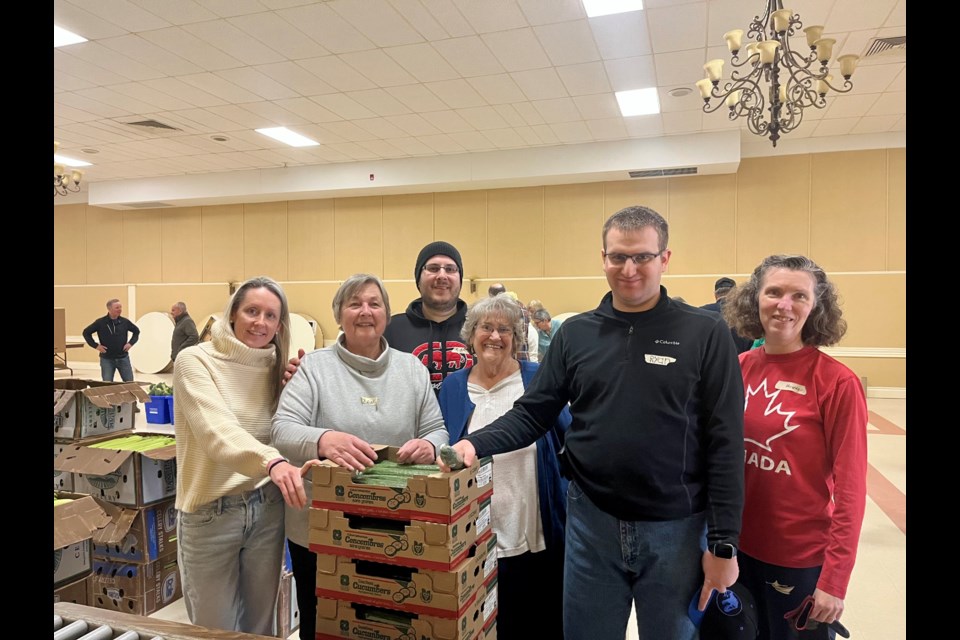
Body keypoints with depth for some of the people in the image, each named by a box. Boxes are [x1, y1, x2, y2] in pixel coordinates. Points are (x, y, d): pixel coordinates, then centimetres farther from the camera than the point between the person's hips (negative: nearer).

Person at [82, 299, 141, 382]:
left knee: (130, 383, 4)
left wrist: (131, 343, 2)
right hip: (107, 359, -1)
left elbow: (136, 331, 15)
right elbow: (86, 332, 3)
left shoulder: (125, 322, 0)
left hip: (123, 358, 1)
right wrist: (95, 345, -5)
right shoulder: (100, 322, -5)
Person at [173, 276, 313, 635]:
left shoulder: (275, 368, 4)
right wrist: (271, 461, -46)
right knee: (215, 629, 12)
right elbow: (218, 430, -30)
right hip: (210, 512, -4)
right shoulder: (195, 361, -12)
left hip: (266, 508, 4)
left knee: (261, 624, 18)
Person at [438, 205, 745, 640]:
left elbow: (724, 444, -7)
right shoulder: (575, 334, 2)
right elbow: (531, 415, 2)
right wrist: (475, 443, -15)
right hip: (591, 522, 2)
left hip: (675, 528, -2)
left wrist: (723, 543, -8)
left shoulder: (705, 334, -6)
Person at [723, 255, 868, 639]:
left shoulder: (837, 382, -15)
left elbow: (850, 488, -13)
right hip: (738, 546, 4)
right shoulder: (739, 369, -3)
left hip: (802, 558, -4)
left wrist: (834, 578, -13)